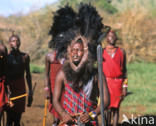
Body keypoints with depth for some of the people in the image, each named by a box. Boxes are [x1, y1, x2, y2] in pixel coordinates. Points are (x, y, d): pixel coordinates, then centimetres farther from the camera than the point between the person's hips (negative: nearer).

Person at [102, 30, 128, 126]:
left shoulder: (121, 52, 8)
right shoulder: (101, 52, 5)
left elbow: (124, 70, 9)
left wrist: (125, 86, 3)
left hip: (118, 84, 1)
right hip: (106, 83, -1)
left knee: (116, 108, 4)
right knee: (108, 108, -2)